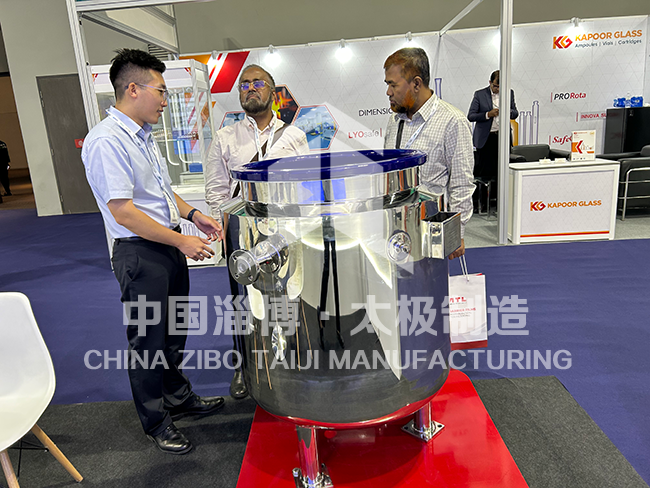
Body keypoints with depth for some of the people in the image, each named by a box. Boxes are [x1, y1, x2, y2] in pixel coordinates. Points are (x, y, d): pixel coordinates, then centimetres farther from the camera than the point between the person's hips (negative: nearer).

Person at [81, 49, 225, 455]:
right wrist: (181, 241, -19)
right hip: (141, 254, -9)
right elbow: (123, 212, -23)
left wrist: (193, 215, 7)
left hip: (170, 246, 9)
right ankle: (155, 422, 27)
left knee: (173, 330, 21)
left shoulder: (143, 135, 11)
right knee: (148, 339, 7)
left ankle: (178, 397, 42)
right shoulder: (107, 141, -19)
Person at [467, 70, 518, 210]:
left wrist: (507, 112, -10)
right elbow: (470, 116, -5)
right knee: (483, 171, 1)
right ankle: (479, 200, 12)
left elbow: (515, 113, 14)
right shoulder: (479, 94, -2)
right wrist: (488, 114, -18)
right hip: (485, 139, -3)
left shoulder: (509, 93, 8)